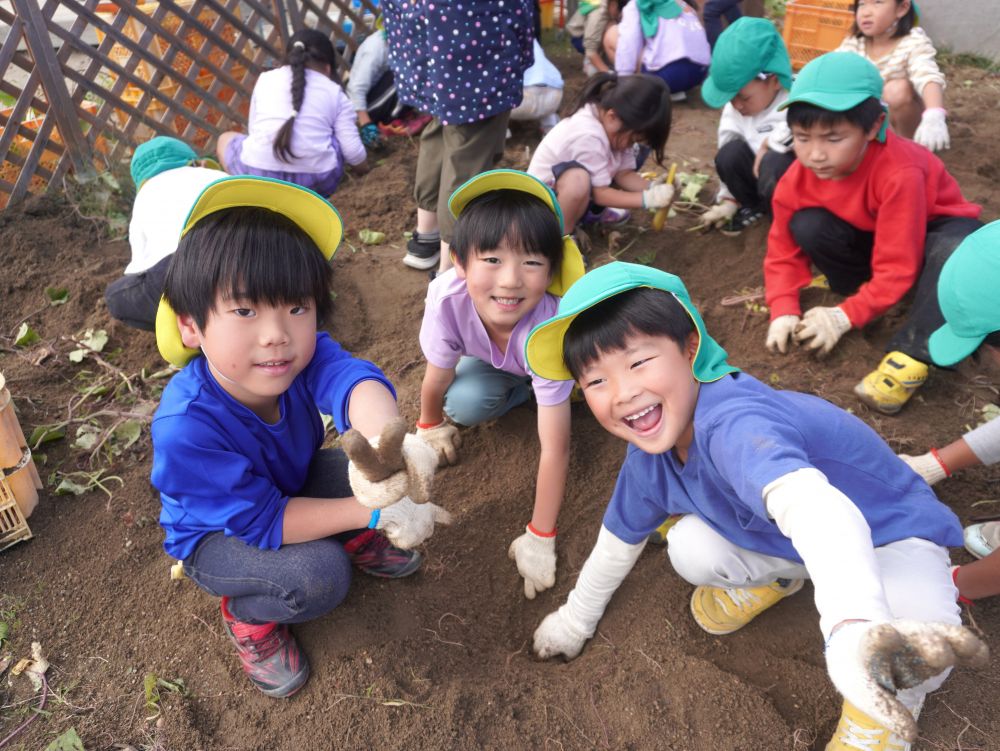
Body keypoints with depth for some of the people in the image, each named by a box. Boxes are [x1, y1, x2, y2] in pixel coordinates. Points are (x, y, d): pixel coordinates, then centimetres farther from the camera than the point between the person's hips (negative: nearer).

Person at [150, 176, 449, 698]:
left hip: (292, 486, 5)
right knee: (317, 576, -31)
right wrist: (374, 513, -37)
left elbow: (354, 379, -50)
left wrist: (385, 437, -74)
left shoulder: (302, 353, -28)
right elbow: (260, 519, -32)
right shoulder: (185, 429, -39)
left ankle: (354, 540, 11)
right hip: (217, 534, -5)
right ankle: (248, 616, 3)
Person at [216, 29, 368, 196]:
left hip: (258, 176, 0)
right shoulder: (335, 92, 11)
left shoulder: (265, 78, 17)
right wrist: (364, 171, 24)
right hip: (317, 181, 0)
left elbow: (255, 131, 19)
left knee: (226, 139, 32)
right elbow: (353, 151, 2)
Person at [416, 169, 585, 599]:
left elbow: (555, 450, -39)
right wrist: (432, 426, 1)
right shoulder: (448, 298, -40)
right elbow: (436, 380, -19)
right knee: (465, 403, -25)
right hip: (490, 355, 1)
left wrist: (539, 539, -32)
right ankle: (521, 387, 5)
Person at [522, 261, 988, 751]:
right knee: (690, 548, -17)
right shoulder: (649, 459, -14)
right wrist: (576, 619, 15)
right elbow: (618, 541, 4)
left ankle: (886, 703, 3)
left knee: (916, 661, -33)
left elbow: (815, 508, -61)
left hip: (889, 535, -6)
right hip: (783, 544, 6)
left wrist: (853, 627, -79)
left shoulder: (732, 423, -40)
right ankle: (773, 578, 16)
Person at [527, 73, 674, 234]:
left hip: (572, 196, 9)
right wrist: (648, 199, -29)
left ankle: (590, 210, 15)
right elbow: (600, 193, -27)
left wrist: (654, 189, -20)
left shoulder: (612, 124, -7)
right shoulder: (589, 136, -33)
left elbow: (624, 173, -4)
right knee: (578, 179, -43)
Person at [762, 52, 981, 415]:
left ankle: (909, 356, -37)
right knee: (807, 226, -24)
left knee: (954, 251, -41)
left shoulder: (899, 174, -38)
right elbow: (783, 250, -13)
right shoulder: (799, 177, -21)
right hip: (869, 235, 4)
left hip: (937, 228, -4)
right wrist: (784, 311, -26)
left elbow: (896, 267, -35)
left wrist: (845, 316, -37)